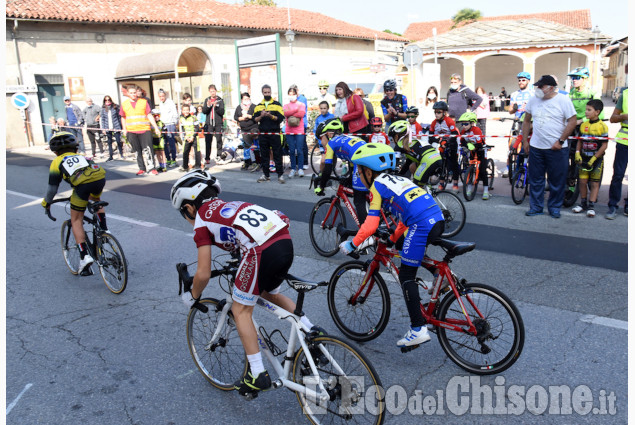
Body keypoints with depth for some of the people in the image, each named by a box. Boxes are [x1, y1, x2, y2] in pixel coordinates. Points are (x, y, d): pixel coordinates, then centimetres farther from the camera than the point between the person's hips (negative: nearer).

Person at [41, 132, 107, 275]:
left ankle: (85, 256, 3)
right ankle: (103, 229, 28)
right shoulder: (82, 156, 38)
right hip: (100, 177, 4)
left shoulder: (57, 162, 26)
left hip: (82, 184, -4)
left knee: (76, 221, 13)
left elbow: (52, 187, 25)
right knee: (95, 199, 40)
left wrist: (46, 203, 43)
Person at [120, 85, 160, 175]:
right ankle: (142, 168, 16)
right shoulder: (124, 104, 9)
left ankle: (151, 168, -2)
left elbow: (149, 115, 4)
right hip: (131, 131, 2)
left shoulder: (143, 102, 4)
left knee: (147, 150, -7)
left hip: (144, 130, -2)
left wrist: (156, 127, 0)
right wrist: (124, 129, 13)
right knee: (138, 151, 7)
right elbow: (123, 118, 19)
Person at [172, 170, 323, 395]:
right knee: (270, 294, 32)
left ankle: (257, 374, 12)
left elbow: (203, 275, 8)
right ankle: (312, 330, 30)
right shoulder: (227, 206, 30)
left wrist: (192, 297, 28)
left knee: (241, 310, 11)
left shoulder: (202, 221, 10)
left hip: (261, 252, -8)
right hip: (286, 243, 8)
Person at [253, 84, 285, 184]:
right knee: (264, 155, 7)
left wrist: (271, 116, -20)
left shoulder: (277, 104, 4)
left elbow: (280, 118, -5)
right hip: (262, 134, 3)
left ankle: (280, 175, 2)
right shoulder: (258, 106, 13)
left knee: (277, 155, -3)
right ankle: (265, 174, 16)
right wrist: (261, 116, -12)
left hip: (274, 134, -3)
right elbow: (255, 119, 8)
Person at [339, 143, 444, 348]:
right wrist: (393, 238, 38)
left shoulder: (377, 186, 3)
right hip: (438, 221, 9)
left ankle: (418, 329, 2)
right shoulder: (397, 180, 27)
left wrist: (352, 244, 7)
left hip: (421, 226, -9)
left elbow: (370, 225, -4)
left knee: (406, 276, 1)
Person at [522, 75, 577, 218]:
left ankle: (554, 207, 18)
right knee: (535, 179, 7)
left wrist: (560, 141, -11)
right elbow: (527, 121, 15)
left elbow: (572, 121, -7)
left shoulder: (563, 100, -6)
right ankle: (536, 207, 19)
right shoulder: (533, 100, 7)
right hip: (536, 147, 4)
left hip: (557, 148, -3)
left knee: (557, 180, 4)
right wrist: (525, 140, 10)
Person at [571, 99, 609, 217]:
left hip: (596, 159, -4)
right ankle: (583, 203, 19)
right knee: (582, 181, 5)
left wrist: (593, 159, -14)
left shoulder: (602, 126, -10)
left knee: (594, 183, 2)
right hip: (584, 158, 4)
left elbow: (604, 145, -11)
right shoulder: (583, 125, 5)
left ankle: (591, 206, 7)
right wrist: (577, 153, -1)